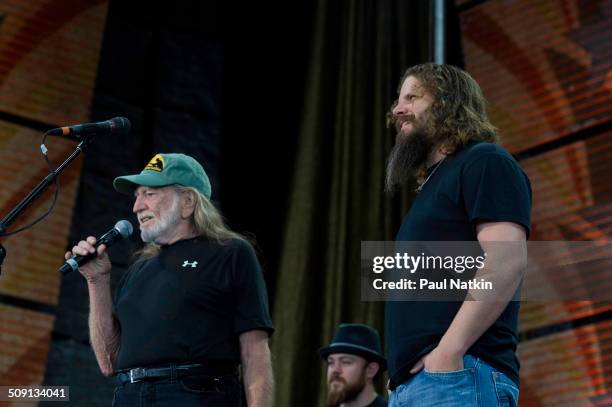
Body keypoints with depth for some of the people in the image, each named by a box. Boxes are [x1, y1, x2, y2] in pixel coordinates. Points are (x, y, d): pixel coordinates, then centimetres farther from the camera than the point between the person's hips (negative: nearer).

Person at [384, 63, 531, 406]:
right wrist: (401, 374, 14)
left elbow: (507, 260, -14)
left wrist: (448, 352, -21)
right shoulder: (434, 184, 29)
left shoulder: (484, 162, 1)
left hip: (459, 376, -9)